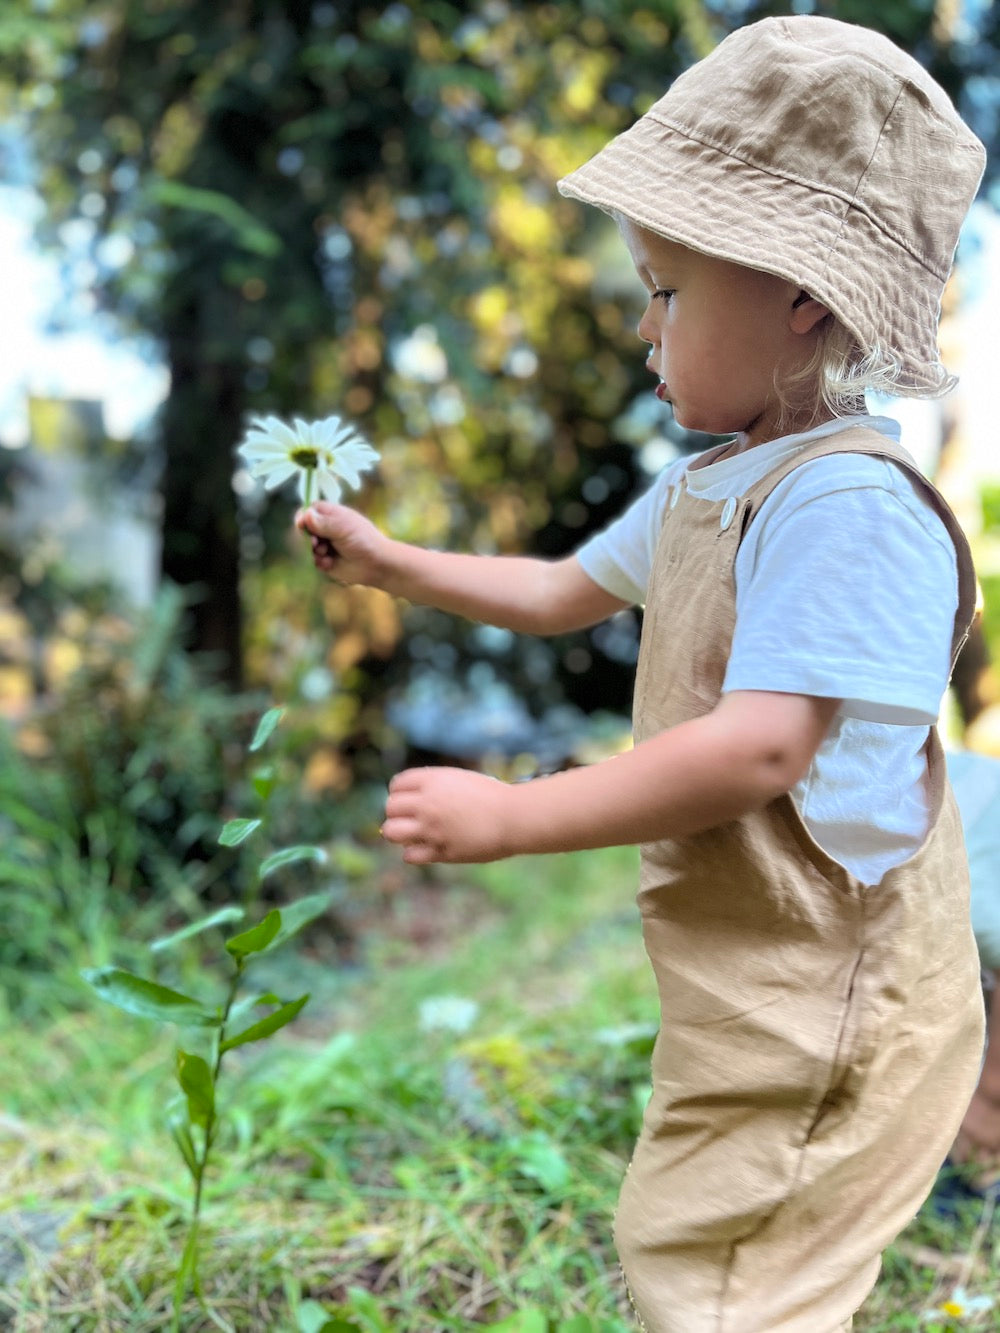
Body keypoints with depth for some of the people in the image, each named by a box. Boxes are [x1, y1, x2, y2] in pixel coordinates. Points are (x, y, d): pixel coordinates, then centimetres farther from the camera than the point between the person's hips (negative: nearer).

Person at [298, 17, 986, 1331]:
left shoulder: (848, 500, -23)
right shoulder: (698, 488, 9)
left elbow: (758, 749, -31)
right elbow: (565, 592, 24)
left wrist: (514, 817, -27)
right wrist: (392, 561, 24)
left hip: (822, 995, -10)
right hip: (738, 978, 10)